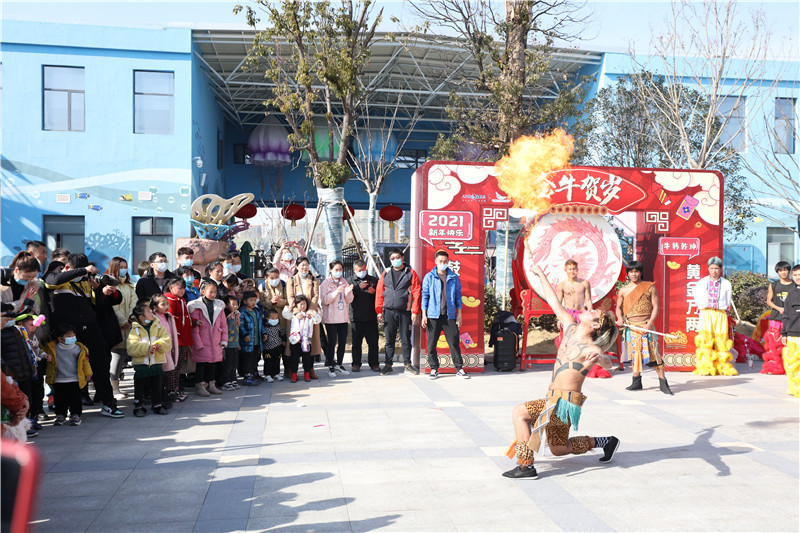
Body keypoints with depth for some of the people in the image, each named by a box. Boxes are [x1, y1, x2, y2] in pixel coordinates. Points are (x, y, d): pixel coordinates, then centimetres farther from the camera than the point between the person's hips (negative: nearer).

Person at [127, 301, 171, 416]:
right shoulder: (135, 330, -4)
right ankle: (138, 406, 15)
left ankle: (157, 405, 22)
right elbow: (132, 347, -15)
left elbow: (167, 340, -2)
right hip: (140, 363, -3)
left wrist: (159, 344, -22)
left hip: (157, 362, 3)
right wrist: (147, 348, -26)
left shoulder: (158, 327, 6)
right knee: (139, 386, 4)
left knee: (157, 386, 11)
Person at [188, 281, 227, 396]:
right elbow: (194, 327, -9)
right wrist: (198, 343, -12)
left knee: (213, 362, 12)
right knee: (201, 363, 1)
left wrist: (224, 339, 5)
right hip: (202, 342, -5)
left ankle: (211, 384, 23)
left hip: (215, 343, 5)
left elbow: (223, 324, 11)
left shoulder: (219, 306, 7)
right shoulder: (197, 306, -8)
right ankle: (200, 386, 10)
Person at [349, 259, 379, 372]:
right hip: (357, 316, -1)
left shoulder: (374, 280, 13)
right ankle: (356, 364, 11)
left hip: (371, 316, 1)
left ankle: (374, 364, 9)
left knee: (373, 341, 2)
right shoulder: (350, 281, 8)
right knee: (356, 342, 2)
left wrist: (373, 292, -6)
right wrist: (359, 287, -15)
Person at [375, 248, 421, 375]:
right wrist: (379, 310, 2)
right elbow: (379, 292, 9)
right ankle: (388, 365, 15)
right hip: (388, 312, 2)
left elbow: (416, 292, -2)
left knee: (406, 339, 5)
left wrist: (415, 311, -8)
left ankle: (407, 364, 17)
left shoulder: (410, 273, 2)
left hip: (405, 312, -2)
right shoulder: (386, 273, 10)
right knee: (389, 340, 7)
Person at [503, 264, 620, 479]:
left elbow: (607, 362, -35)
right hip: (556, 401, 9)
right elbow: (554, 302, 13)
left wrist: (597, 359, -58)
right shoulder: (571, 329, 6)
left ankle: (526, 466, -17)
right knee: (559, 449, 21)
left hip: (564, 403, -9)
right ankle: (606, 442, 36)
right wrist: (541, 275, 17)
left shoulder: (589, 348, -15)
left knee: (519, 412, -21)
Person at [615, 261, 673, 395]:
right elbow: (619, 307, 18)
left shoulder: (649, 287, 1)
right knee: (635, 352, 7)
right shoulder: (623, 290, 9)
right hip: (631, 326, 3)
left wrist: (650, 323, -14)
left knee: (652, 352, -7)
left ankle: (663, 382, -2)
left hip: (646, 325, -3)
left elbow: (655, 306, -2)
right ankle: (636, 382, 16)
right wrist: (620, 318, -3)